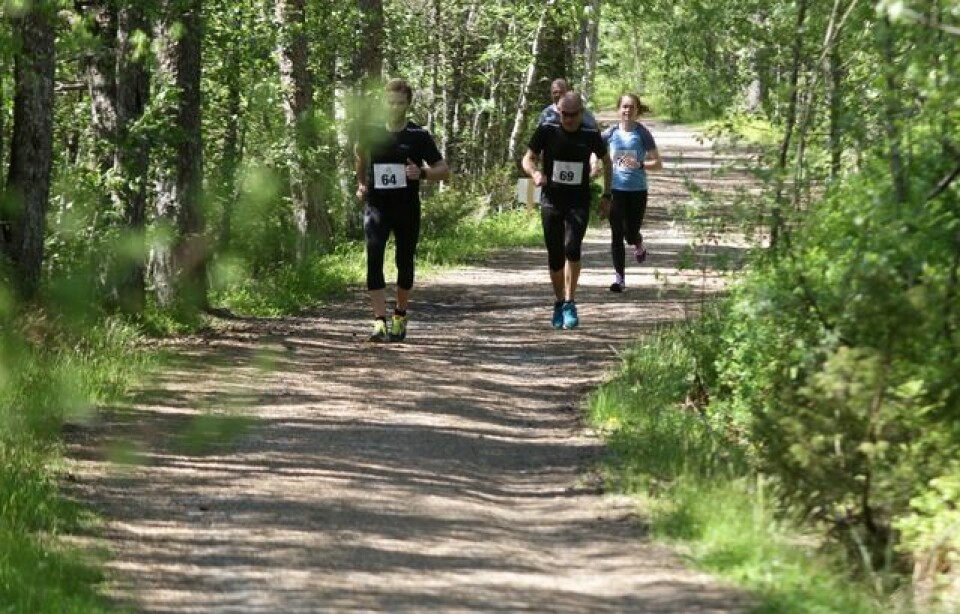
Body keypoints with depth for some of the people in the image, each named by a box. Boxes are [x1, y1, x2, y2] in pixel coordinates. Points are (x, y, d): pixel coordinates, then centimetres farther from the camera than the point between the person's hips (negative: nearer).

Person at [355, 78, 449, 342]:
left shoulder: (419, 136, -3)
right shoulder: (371, 132, 2)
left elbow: (443, 170, -1)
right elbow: (361, 158, 24)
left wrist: (422, 173, -19)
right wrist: (361, 184, 13)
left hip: (407, 208, 0)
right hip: (376, 205, 0)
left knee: (405, 261, 11)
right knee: (374, 258, -18)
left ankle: (400, 316, 32)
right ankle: (380, 321, -23)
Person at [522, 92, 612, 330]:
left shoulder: (591, 135, -2)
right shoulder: (547, 131, -4)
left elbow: (606, 161, 16)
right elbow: (528, 158, 4)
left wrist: (606, 194, 13)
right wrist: (535, 173, -19)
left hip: (578, 203, -1)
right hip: (551, 201, 1)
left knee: (572, 248, -21)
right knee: (555, 256, 5)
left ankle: (569, 304, -15)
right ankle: (559, 302, 24)